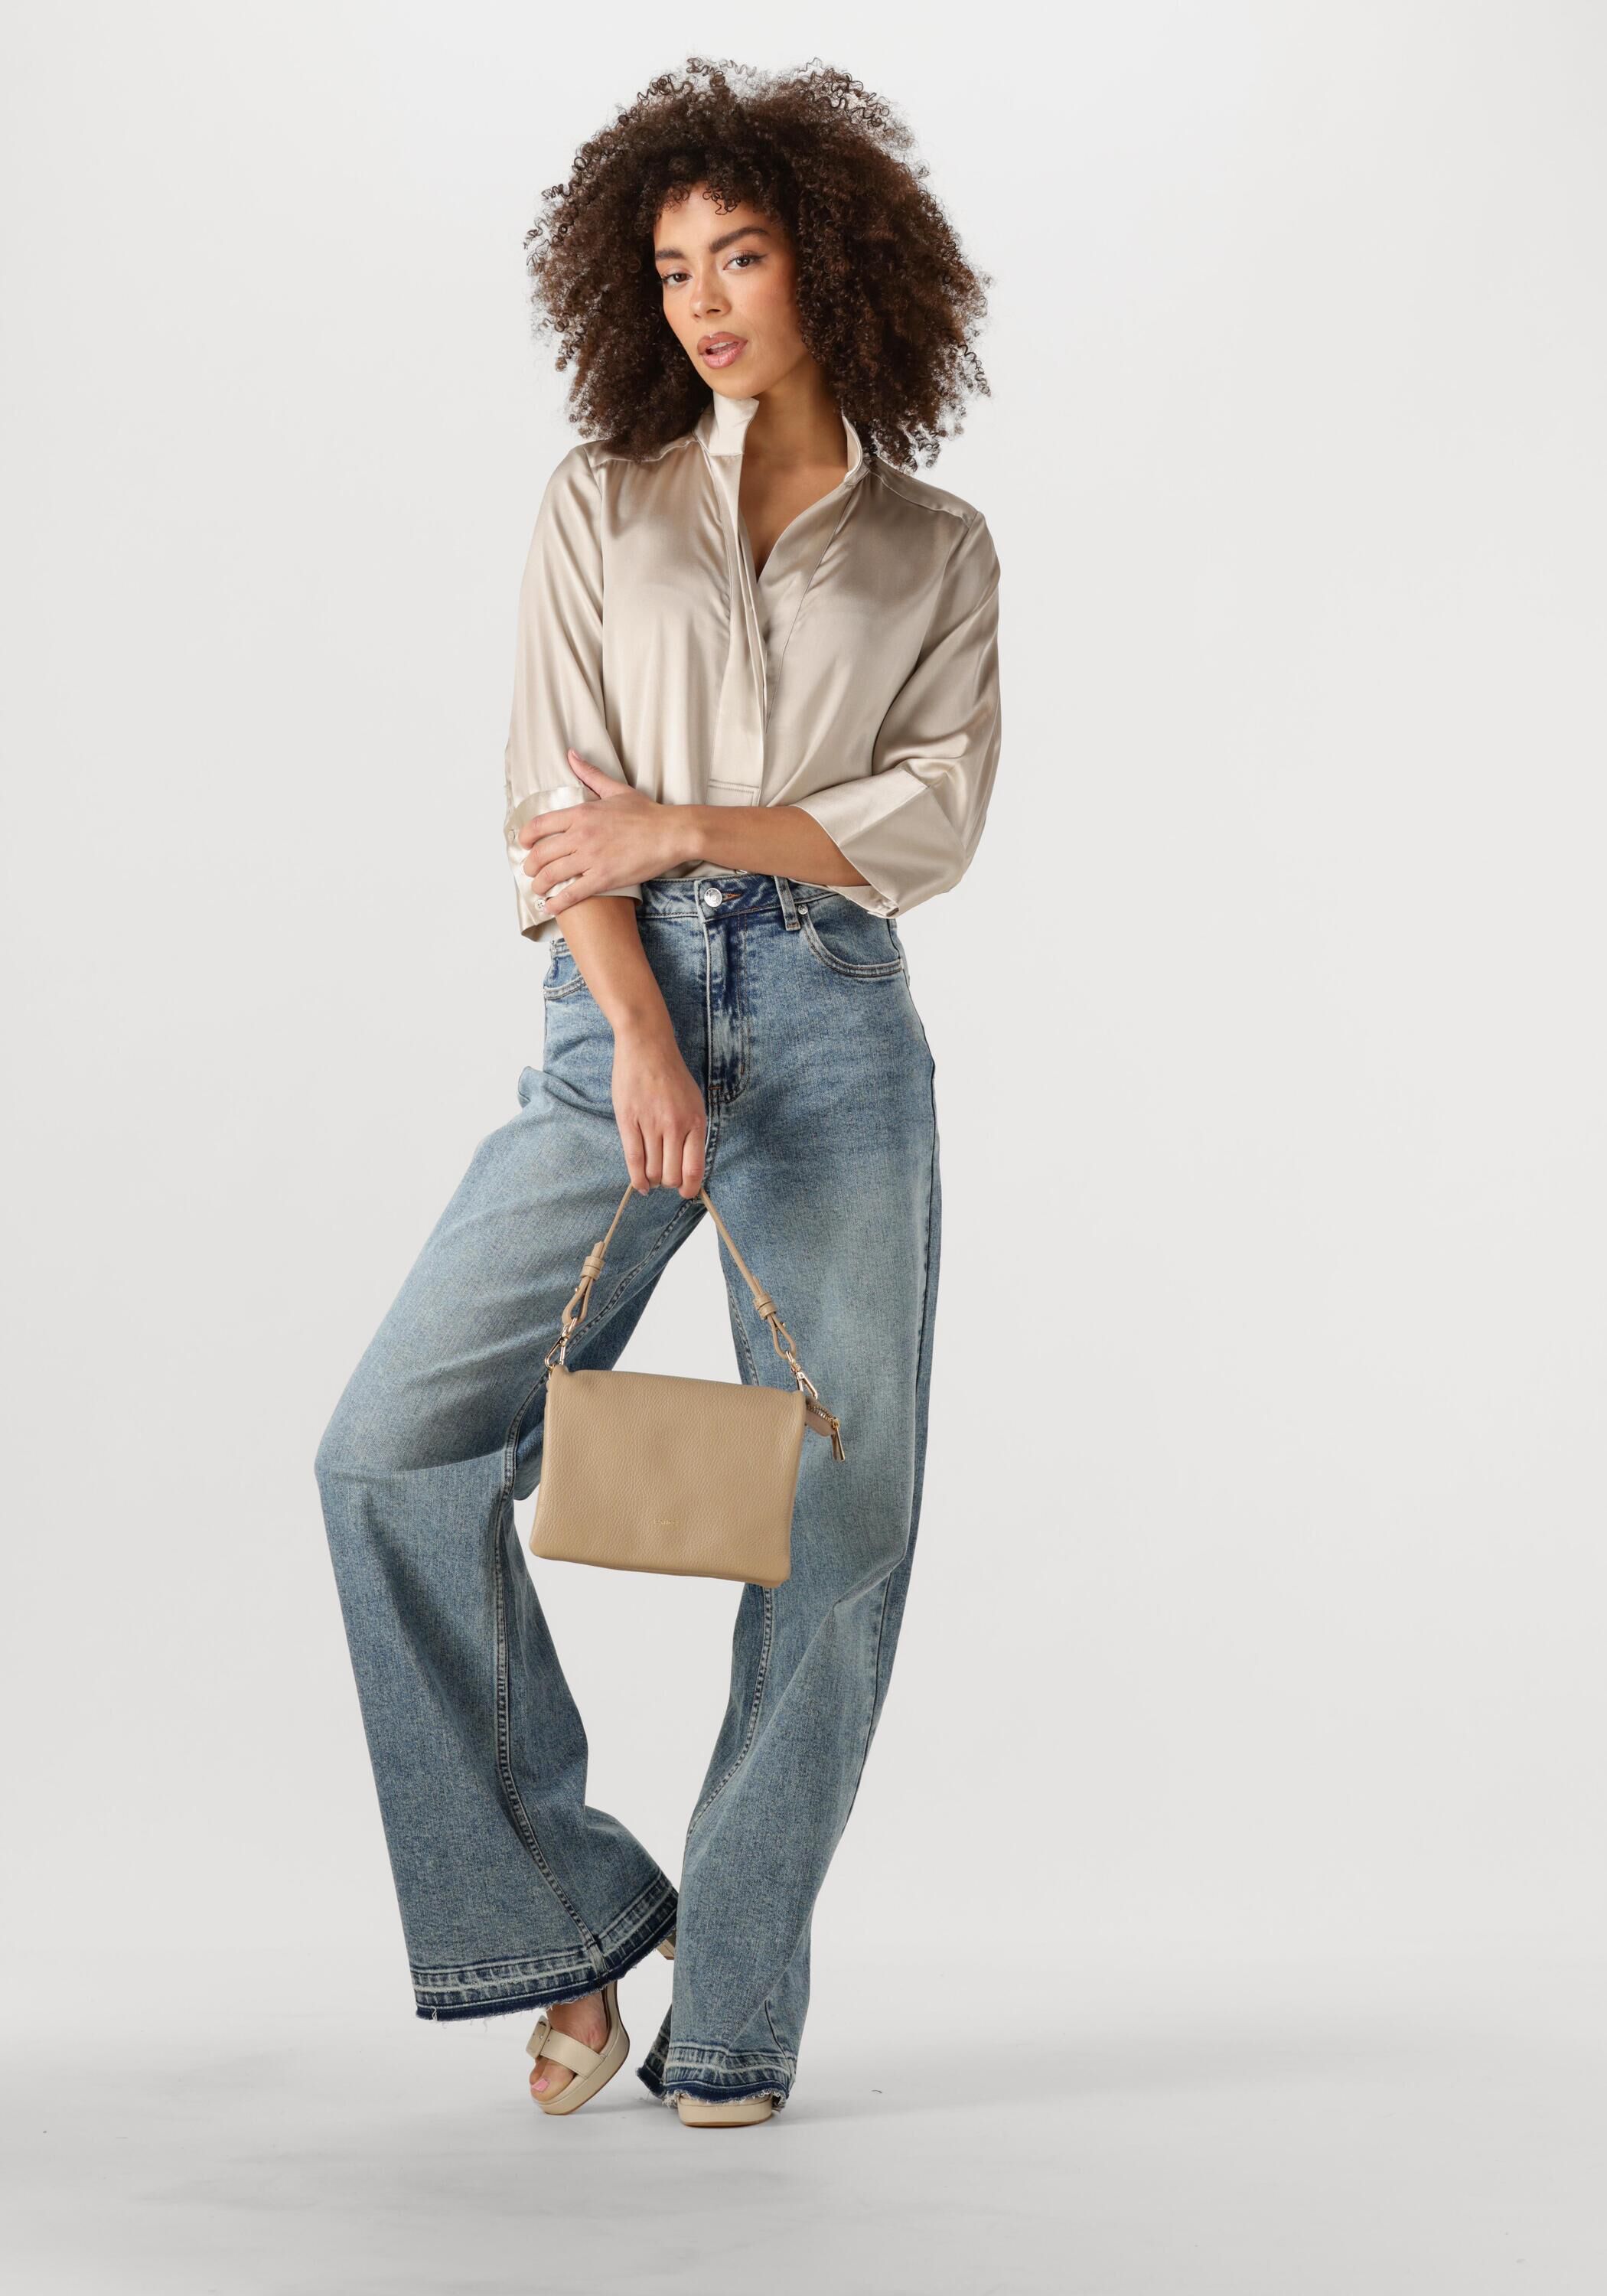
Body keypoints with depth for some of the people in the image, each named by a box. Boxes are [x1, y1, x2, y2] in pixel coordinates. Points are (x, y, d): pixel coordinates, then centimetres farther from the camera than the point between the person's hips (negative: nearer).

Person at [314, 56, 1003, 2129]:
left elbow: (936, 817, 1)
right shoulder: (601, 504, 13)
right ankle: (573, 1912, 2)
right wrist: (643, 1041, -13)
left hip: (834, 1025, 0)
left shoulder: (937, 549, 14)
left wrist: (687, 826, -10)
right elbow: (557, 805, 2)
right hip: (616, 1025, 1)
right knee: (395, 1446, -13)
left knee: (833, 1522, -2)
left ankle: (736, 2009, 10)